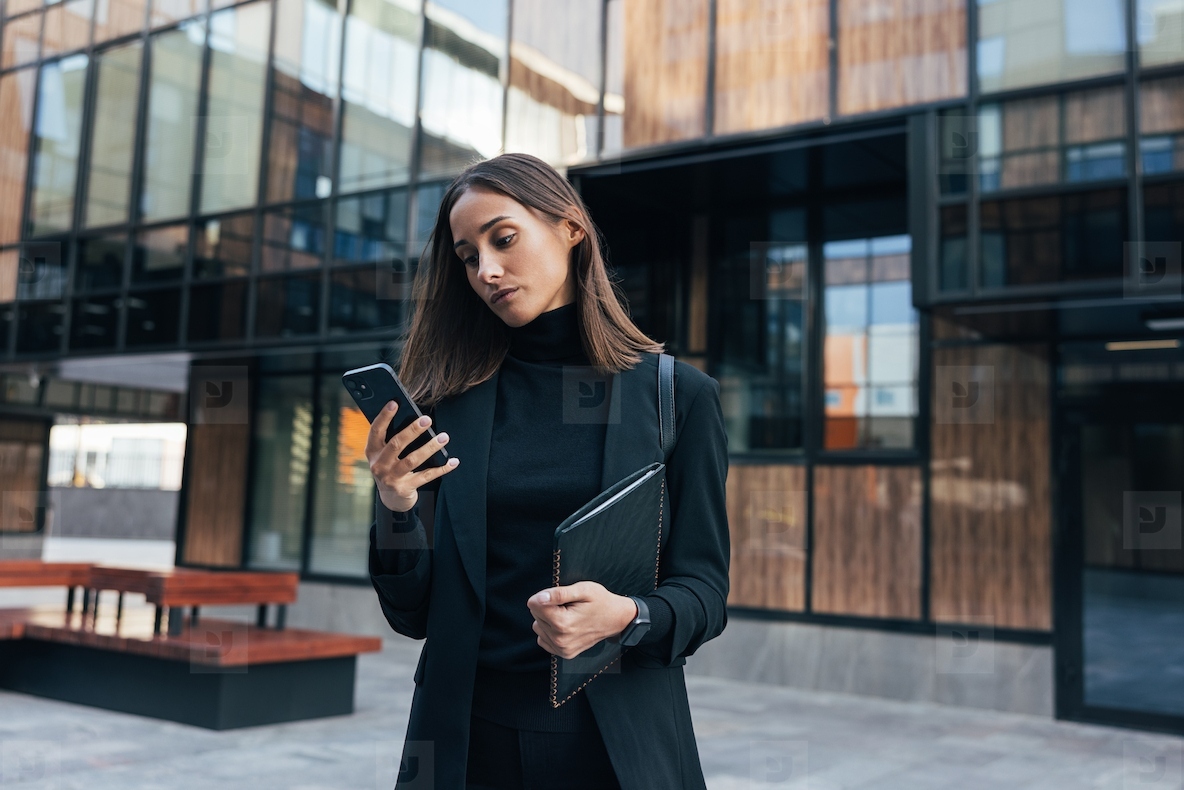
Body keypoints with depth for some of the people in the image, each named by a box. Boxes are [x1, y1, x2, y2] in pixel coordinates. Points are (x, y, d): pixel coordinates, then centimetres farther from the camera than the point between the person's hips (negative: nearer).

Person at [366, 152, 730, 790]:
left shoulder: (678, 394, -3)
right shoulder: (448, 402, 0)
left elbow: (705, 590, -3)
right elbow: (413, 615, 1)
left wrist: (627, 617, -23)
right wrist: (397, 510, -17)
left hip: (618, 739, -1)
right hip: (468, 737, 1)